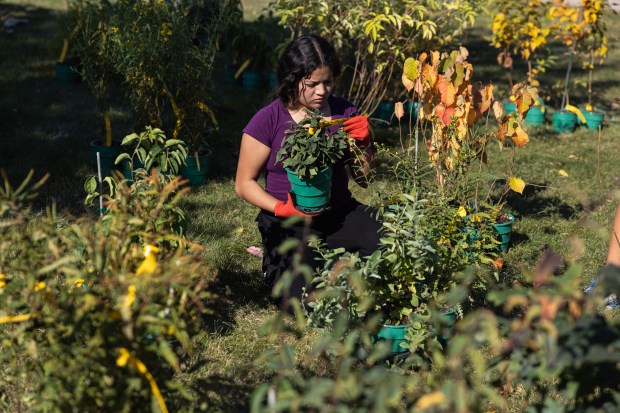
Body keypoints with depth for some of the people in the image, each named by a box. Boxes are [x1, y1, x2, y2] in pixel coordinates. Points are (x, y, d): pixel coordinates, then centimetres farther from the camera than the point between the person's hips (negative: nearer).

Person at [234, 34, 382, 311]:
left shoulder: (344, 113, 4)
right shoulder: (268, 121, -8)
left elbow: (365, 179, 9)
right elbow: (244, 183, -2)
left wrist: (363, 143, -10)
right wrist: (283, 209, -18)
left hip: (340, 214, 4)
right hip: (289, 225, -3)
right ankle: (277, 264, 13)